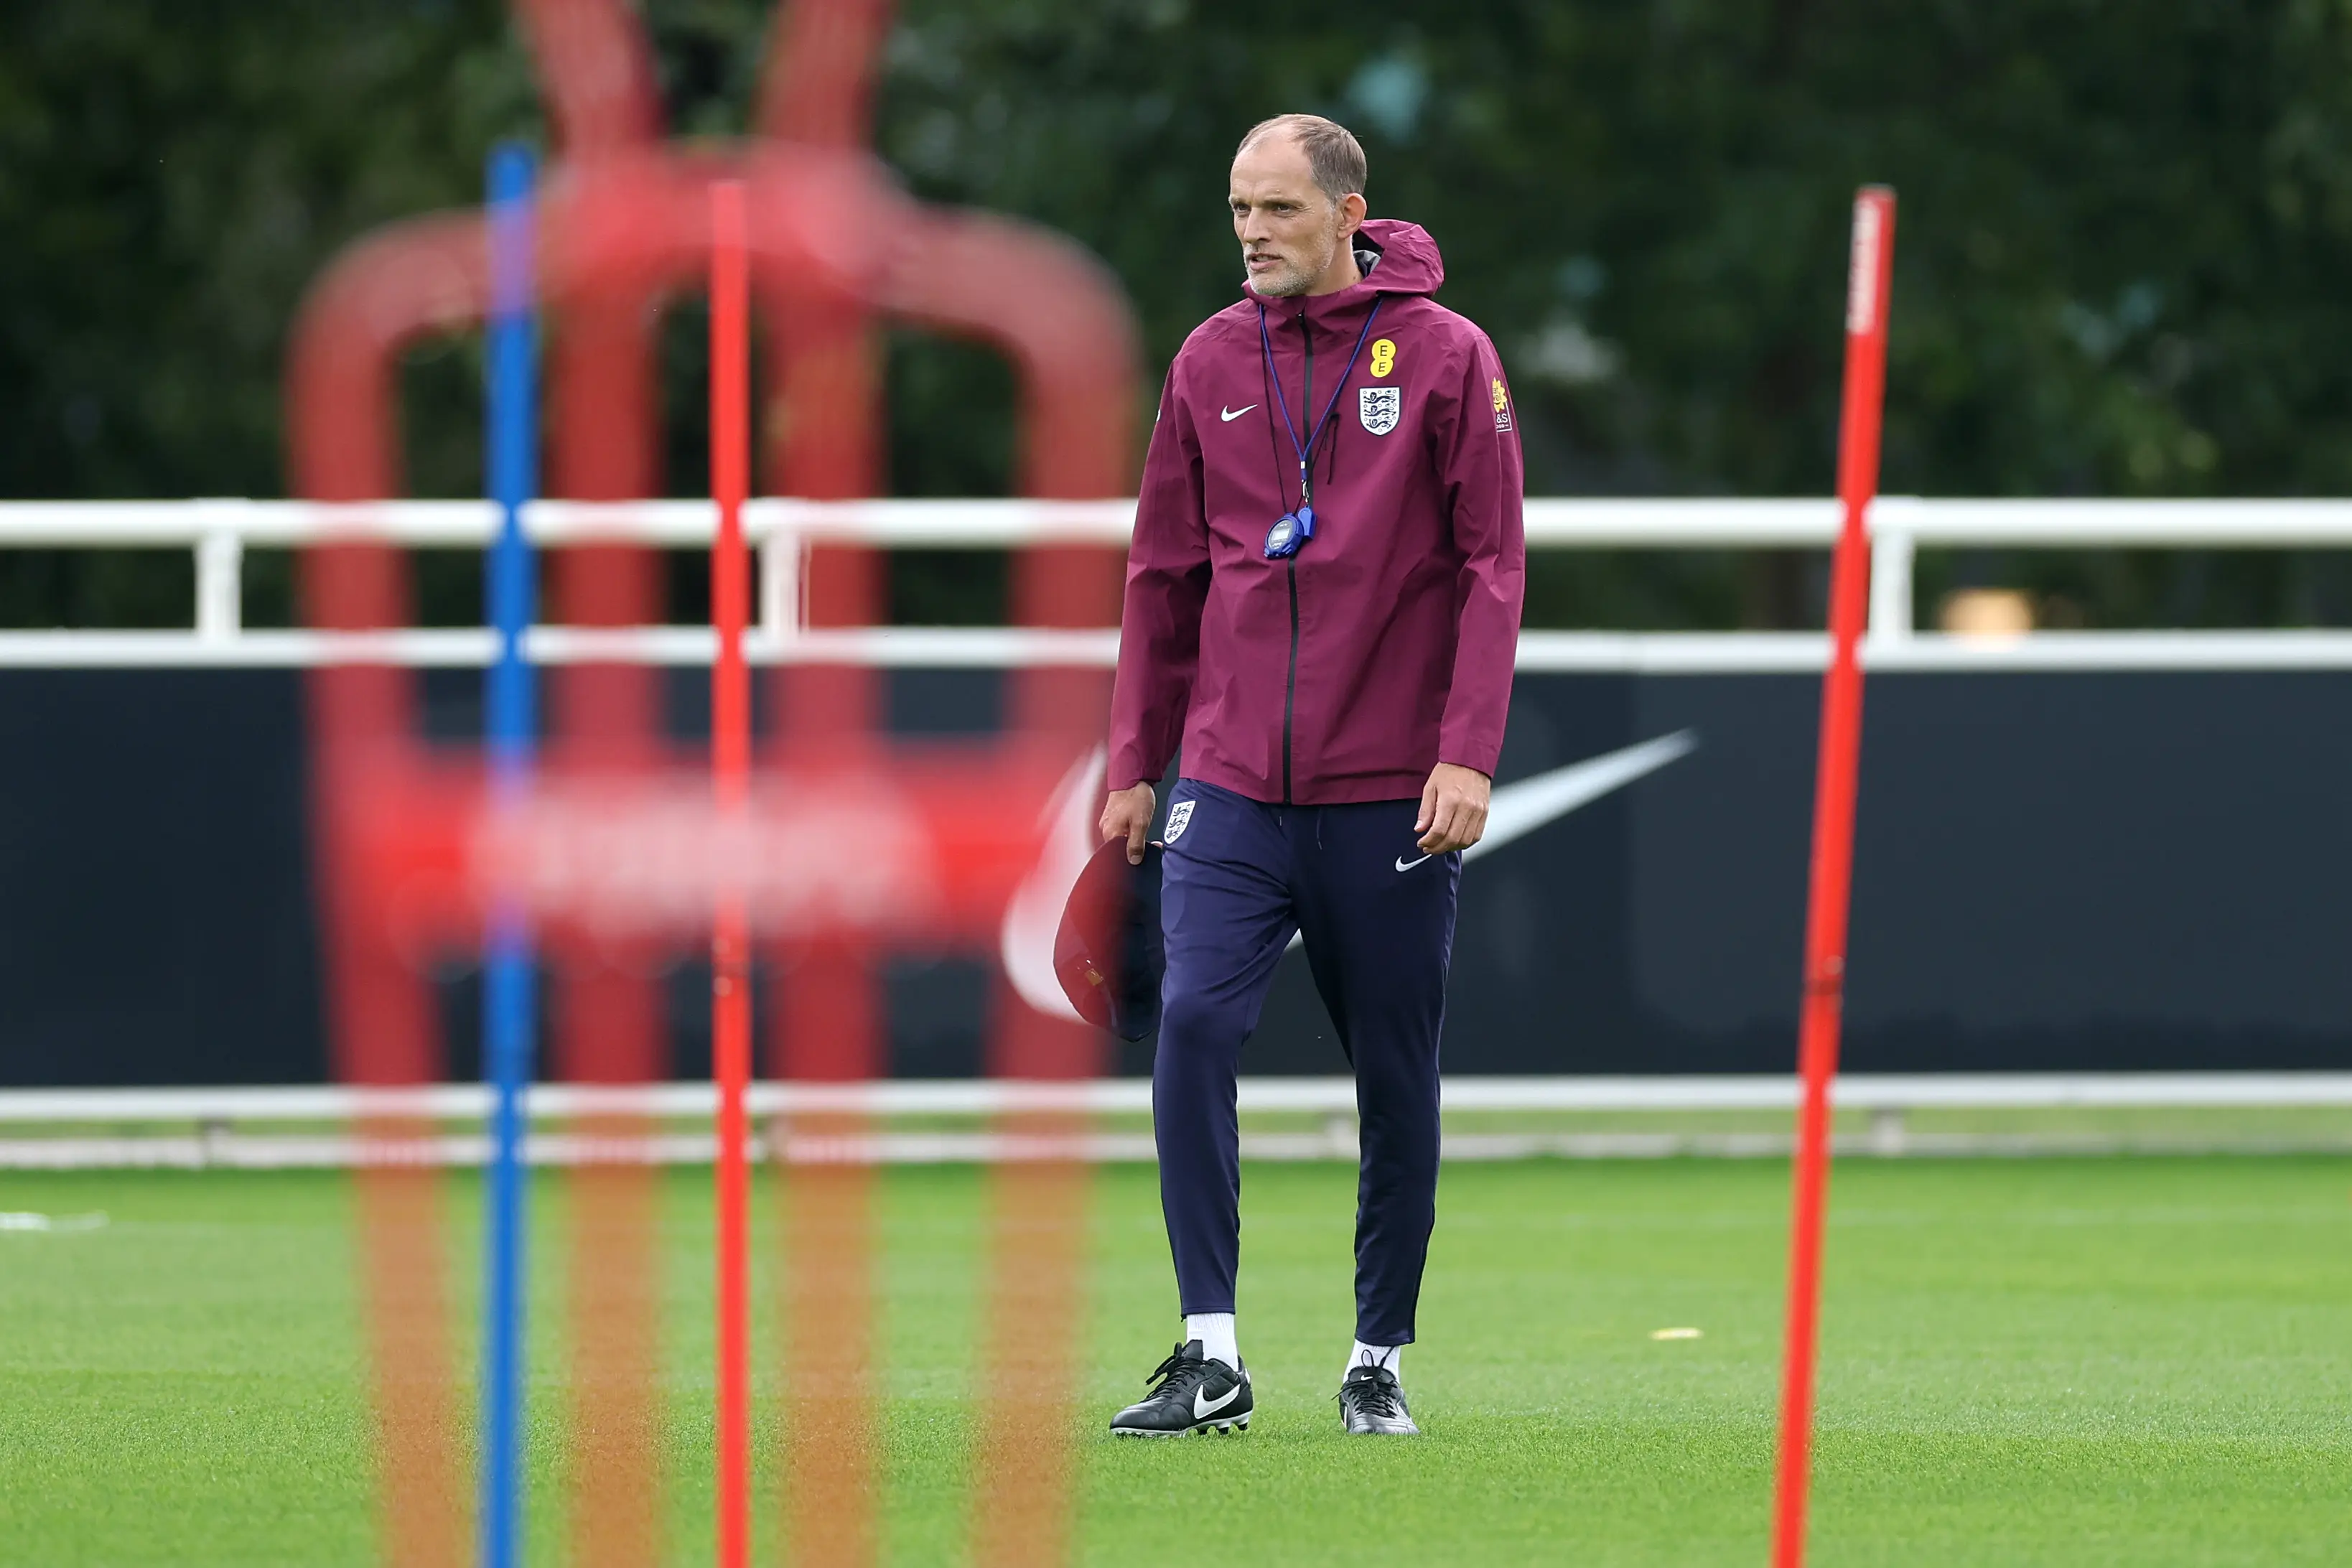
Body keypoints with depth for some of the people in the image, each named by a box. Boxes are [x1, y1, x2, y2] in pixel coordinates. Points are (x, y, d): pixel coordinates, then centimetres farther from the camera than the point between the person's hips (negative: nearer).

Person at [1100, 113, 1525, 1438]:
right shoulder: (1212, 364, 9)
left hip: (1392, 793, -2)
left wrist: (1468, 753, -12)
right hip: (1232, 783, 2)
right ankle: (1212, 1354, -13)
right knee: (1195, 1022, -15)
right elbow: (1166, 574, 14)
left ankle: (1381, 1361, 18)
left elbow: (1493, 566, -3)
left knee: (1397, 1079, 5)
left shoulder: (1445, 356, -2)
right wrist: (1136, 764, 11)